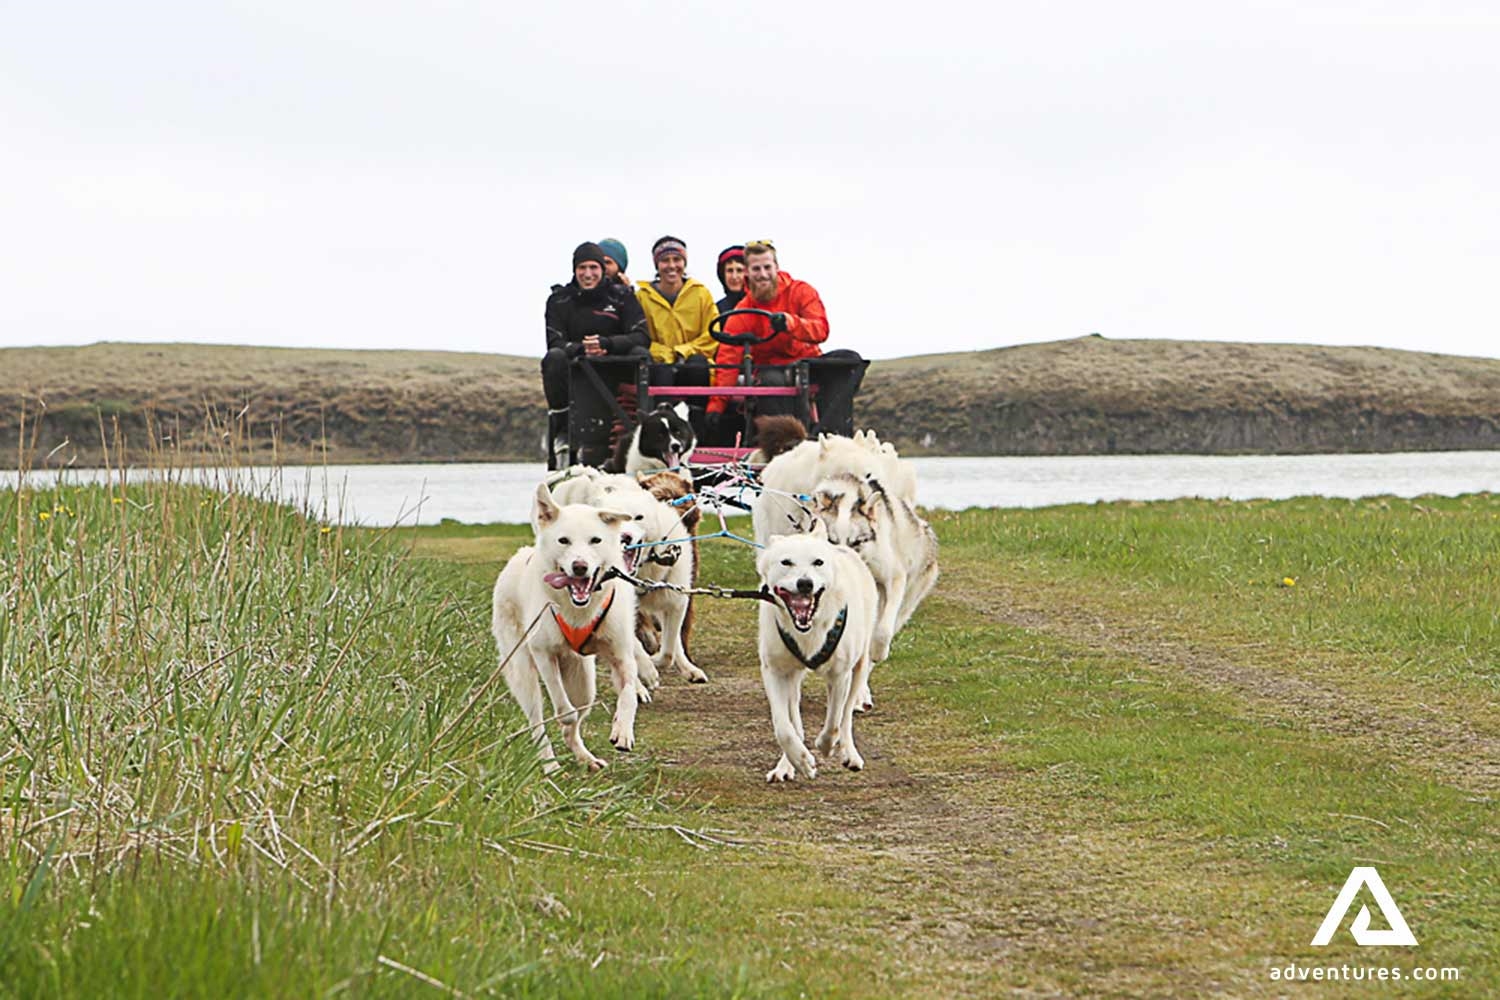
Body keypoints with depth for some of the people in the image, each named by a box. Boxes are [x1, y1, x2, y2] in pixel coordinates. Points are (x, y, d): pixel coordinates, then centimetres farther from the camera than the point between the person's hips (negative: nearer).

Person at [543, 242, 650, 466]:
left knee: (641, 355, -28)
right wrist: (581, 348, -30)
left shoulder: (621, 296, 3)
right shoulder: (560, 299, 4)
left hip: (612, 365, 0)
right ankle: (560, 425, -21)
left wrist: (606, 343, -27)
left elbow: (641, 337, -9)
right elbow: (555, 342, -8)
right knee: (553, 357, -31)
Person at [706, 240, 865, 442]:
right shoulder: (741, 314, -5)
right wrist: (716, 405, -21)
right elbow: (728, 358, -10)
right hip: (772, 367, -1)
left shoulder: (801, 292, -5)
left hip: (807, 361, 1)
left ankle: (827, 430, -42)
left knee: (851, 360, -27)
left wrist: (791, 323, -42)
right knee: (770, 381, -38)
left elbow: (821, 330, -20)